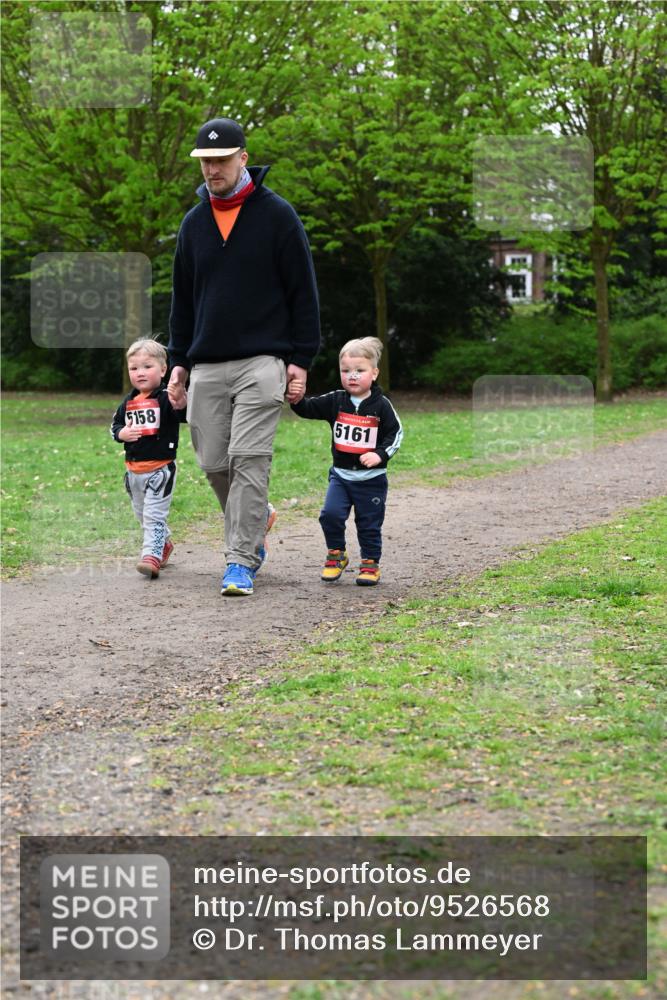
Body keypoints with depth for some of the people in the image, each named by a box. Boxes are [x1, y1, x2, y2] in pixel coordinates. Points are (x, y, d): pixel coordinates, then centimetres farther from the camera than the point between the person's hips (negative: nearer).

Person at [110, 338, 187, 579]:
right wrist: (122, 433, -7)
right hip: (134, 469, 7)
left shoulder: (166, 397, -11)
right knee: (142, 515, 19)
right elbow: (114, 426, 16)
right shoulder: (128, 402, 8)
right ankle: (165, 543, 38)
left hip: (160, 467, -7)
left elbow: (184, 415, -25)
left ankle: (152, 555, -10)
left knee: (154, 515, -11)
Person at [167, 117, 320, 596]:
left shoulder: (277, 214, 0)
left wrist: (301, 360, -6)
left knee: (248, 460, -12)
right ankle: (257, 519, 31)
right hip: (207, 366, 5)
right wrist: (178, 362, 13)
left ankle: (241, 561, -7)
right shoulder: (194, 222, 13)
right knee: (214, 464, 4)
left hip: (262, 362, -5)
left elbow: (303, 292, 0)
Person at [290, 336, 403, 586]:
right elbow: (308, 408, -4)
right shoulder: (335, 401, 1)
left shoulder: (381, 405, -6)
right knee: (331, 514, -12)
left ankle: (371, 564, 22)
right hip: (340, 474, 2)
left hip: (372, 478, -2)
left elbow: (395, 433, -2)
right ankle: (336, 555, 9)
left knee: (369, 523, 5)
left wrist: (380, 455, -17)